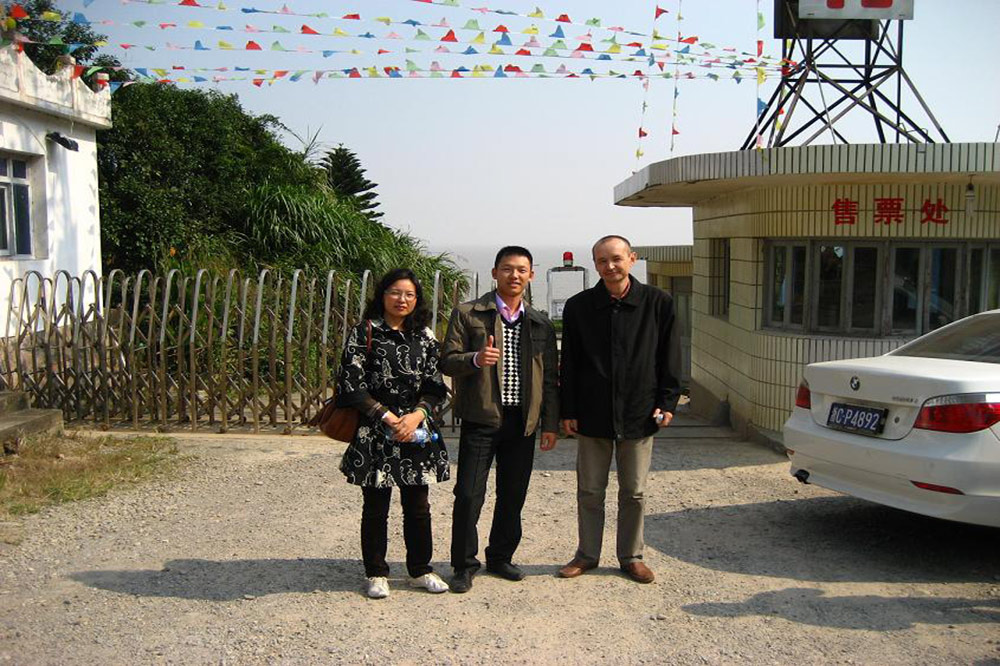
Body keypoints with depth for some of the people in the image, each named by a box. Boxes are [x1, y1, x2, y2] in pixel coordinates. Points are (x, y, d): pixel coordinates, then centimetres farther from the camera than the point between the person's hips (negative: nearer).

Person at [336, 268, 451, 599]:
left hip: (417, 430, 3)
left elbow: (435, 386, 6)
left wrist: (417, 415, -11)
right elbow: (353, 385, -8)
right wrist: (388, 417, -13)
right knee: (376, 506, 6)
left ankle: (420, 569, 23)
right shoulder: (364, 333, -2)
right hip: (374, 433, -3)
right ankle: (376, 574, 20)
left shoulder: (424, 336, 9)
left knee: (418, 505, 8)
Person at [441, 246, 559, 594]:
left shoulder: (541, 324, 11)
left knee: (513, 496, 11)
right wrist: (475, 359, -24)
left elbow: (549, 378, 12)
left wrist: (550, 424, 8)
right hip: (481, 419, -3)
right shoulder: (467, 314, 1)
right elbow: (447, 361, -4)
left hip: (522, 422, 4)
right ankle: (464, 565, 13)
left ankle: (500, 557, 29)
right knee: (469, 494, -3)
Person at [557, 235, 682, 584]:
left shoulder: (657, 303, -3)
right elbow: (568, 364, 2)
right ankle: (587, 554, 25)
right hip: (592, 413, 1)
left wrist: (667, 402, -4)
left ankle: (632, 556, 25)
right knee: (589, 490, 10)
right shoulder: (578, 306, -1)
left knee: (634, 492, 11)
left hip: (639, 413, 0)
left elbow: (669, 357, 2)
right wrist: (568, 410, -1)